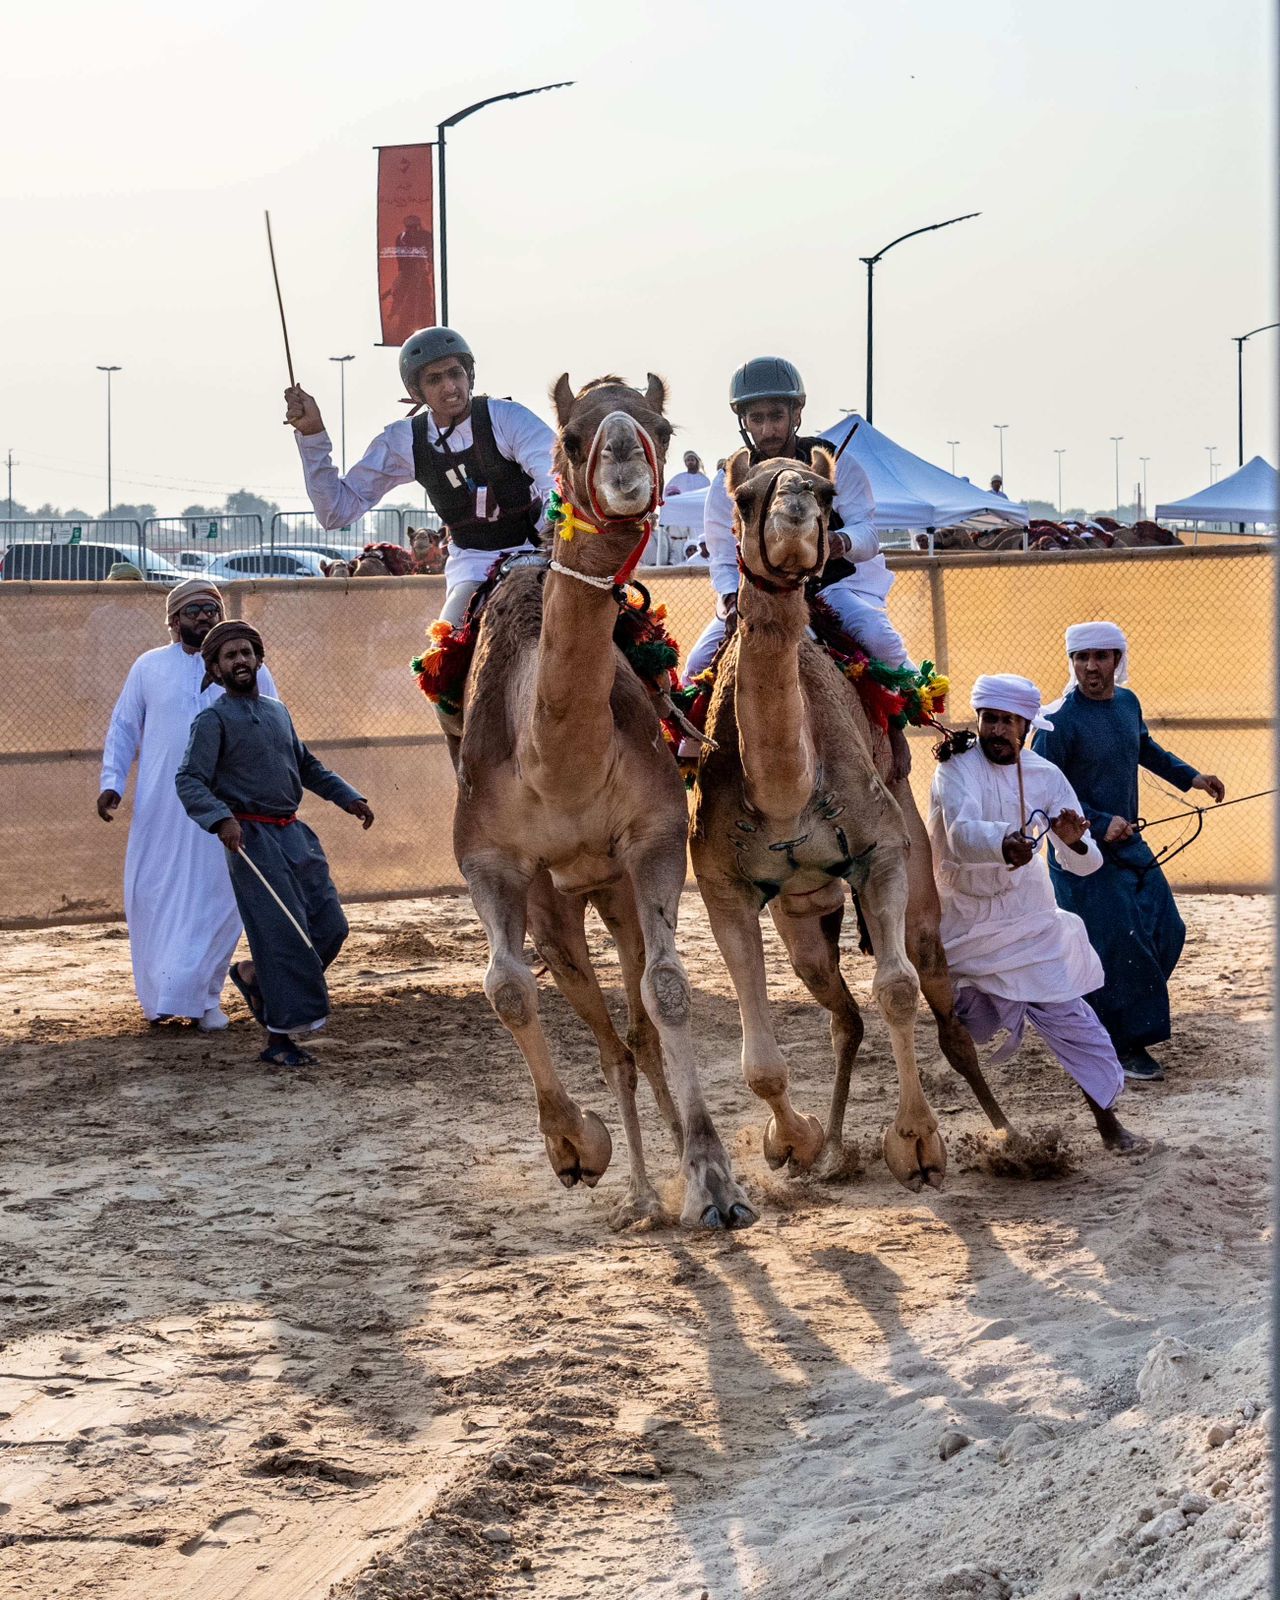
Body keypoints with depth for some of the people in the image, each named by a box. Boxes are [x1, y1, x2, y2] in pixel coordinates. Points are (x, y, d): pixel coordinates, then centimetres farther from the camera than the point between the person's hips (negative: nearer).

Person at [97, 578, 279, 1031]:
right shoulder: (149, 667, 8)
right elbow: (122, 729, 13)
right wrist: (111, 783, 2)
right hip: (160, 808, 0)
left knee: (216, 900, -2)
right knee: (153, 896, 2)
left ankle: (202, 997, 7)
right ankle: (159, 995, 15)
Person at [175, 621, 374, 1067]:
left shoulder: (277, 711, 16)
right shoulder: (213, 721, -5)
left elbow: (306, 765, 28)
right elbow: (188, 781, -13)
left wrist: (347, 797, 20)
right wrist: (222, 818, -28)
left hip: (293, 834, 7)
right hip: (252, 838, -7)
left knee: (330, 926, 6)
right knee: (282, 935, -11)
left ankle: (253, 973, 27)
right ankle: (279, 1040, -3)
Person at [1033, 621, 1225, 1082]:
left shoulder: (1127, 703, 5)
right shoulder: (1061, 720, -18)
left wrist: (1190, 777, 21)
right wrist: (1100, 824, -23)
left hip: (1127, 842, 8)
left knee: (1166, 931, 8)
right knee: (1118, 944, -9)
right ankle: (1125, 1047, 2)